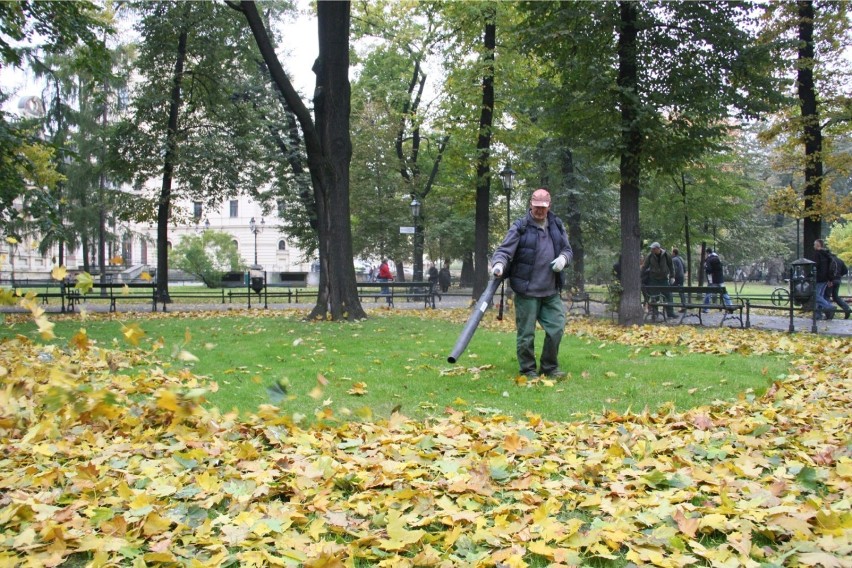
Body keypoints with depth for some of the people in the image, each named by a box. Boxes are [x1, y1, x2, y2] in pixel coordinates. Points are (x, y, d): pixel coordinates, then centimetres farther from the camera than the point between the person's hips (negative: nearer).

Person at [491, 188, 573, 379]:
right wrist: (499, 264, -33)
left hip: (551, 291, 4)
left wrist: (563, 258, -5)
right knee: (526, 333, 2)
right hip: (526, 291, -4)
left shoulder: (557, 225, 10)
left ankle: (550, 366, 22)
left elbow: (567, 249, 18)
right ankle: (528, 370, 17)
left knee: (556, 329, 5)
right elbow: (505, 250, -12)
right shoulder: (520, 227, -5)